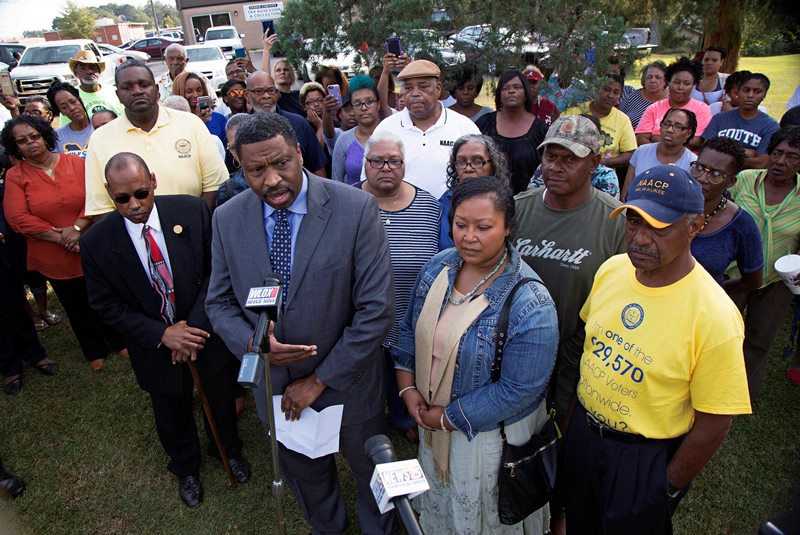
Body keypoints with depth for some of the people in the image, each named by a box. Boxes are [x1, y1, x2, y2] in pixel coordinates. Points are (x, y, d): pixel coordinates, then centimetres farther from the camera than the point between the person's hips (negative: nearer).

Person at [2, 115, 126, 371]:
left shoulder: (76, 163, -3)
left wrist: (77, 227, -22)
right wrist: (60, 238, -19)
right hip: (54, 258, 0)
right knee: (77, 307, 16)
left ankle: (118, 341, 37)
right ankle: (95, 351, 36)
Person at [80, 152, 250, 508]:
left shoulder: (193, 211, -18)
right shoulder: (96, 242, -16)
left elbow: (217, 269, -12)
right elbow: (107, 305, -9)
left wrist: (196, 326, -20)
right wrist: (162, 334, -21)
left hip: (207, 333, 0)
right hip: (155, 347, 0)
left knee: (221, 402, 24)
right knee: (172, 418, 23)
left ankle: (228, 449, 56)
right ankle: (186, 468, 55)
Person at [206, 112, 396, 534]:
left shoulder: (356, 209, -22)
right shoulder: (227, 219, -9)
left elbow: (376, 309, -21)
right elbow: (220, 302, 1)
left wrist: (320, 380, -17)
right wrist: (251, 343, -21)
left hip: (347, 381, -3)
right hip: (274, 382, 4)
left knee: (370, 467, 23)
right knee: (301, 471, 29)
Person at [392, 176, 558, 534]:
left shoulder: (530, 304, -29)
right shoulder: (438, 267, -9)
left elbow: (519, 389, -26)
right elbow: (410, 328, 3)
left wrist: (449, 417, -19)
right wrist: (408, 387, -6)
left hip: (491, 433, -5)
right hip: (431, 420, 6)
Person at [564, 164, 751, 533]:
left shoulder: (715, 316, -28)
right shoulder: (611, 269, -11)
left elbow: (714, 422, -19)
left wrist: (669, 487, -8)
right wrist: (575, 410, 10)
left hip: (644, 458, -5)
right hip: (582, 430, 5)